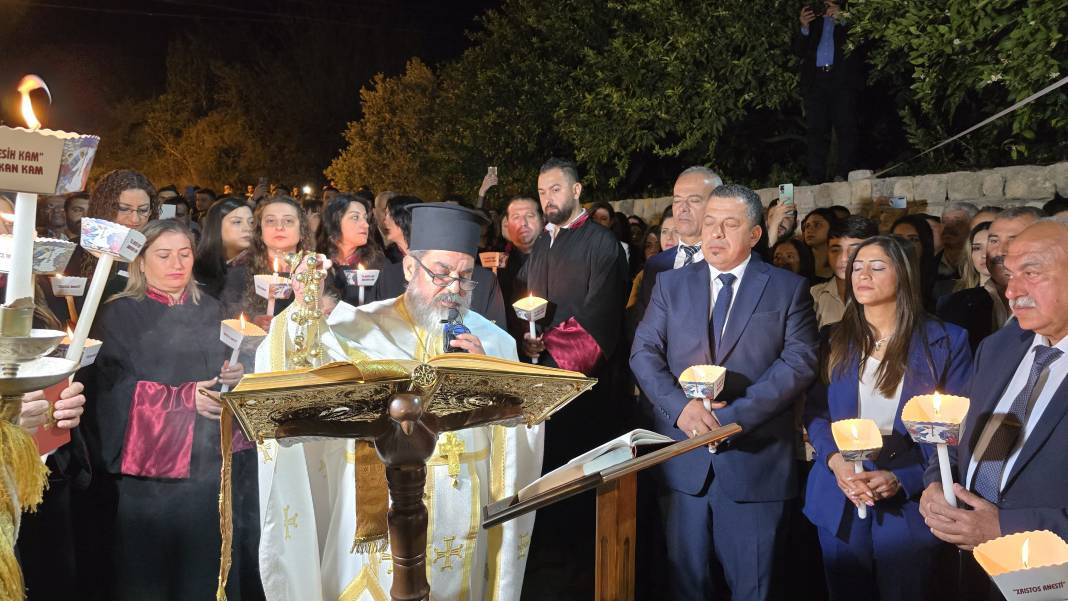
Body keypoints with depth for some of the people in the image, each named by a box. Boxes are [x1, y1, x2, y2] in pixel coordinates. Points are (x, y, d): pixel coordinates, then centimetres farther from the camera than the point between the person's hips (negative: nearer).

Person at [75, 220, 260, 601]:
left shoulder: (210, 311, 13)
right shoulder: (119, 315, -1)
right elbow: (113, 389, -11)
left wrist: (234, 376, -8)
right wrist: (185, 398, -21)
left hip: (210, 463, 4)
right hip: (150, 470, -3)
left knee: (208, 565, 6)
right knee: (150, 570, 2)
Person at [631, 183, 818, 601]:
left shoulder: (789, 289, 3)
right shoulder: (671, 284, 10)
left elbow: (799, 362, -8)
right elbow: (644, 353, 3)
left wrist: (733, 415, -18)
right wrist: (680, 406, -15)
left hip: (754, 460, -2)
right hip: (682, 459, 2)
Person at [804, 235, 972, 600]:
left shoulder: (946, 341, -2)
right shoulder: (835, 340, 6)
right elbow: (814, 410, 5)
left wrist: (903, 479, -18)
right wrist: (836, 460, -15)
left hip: (909, 506, -2)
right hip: (840, 504, 3)